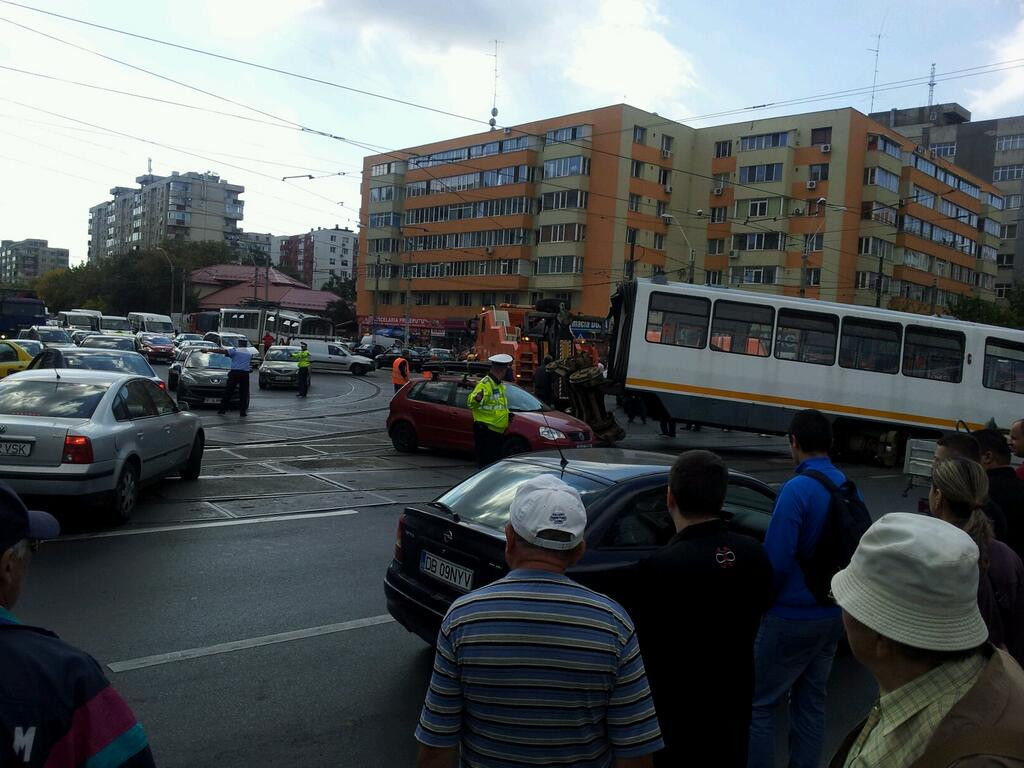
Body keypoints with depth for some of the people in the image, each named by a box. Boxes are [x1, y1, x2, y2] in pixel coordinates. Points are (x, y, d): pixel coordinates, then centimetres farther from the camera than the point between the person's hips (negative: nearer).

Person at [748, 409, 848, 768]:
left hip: (791, 617, -7)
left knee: (759, 704, 4)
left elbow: (776, 560, -22)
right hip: (832, 615, 8)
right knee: (811, 701, 18)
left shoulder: (797, 489, -20)